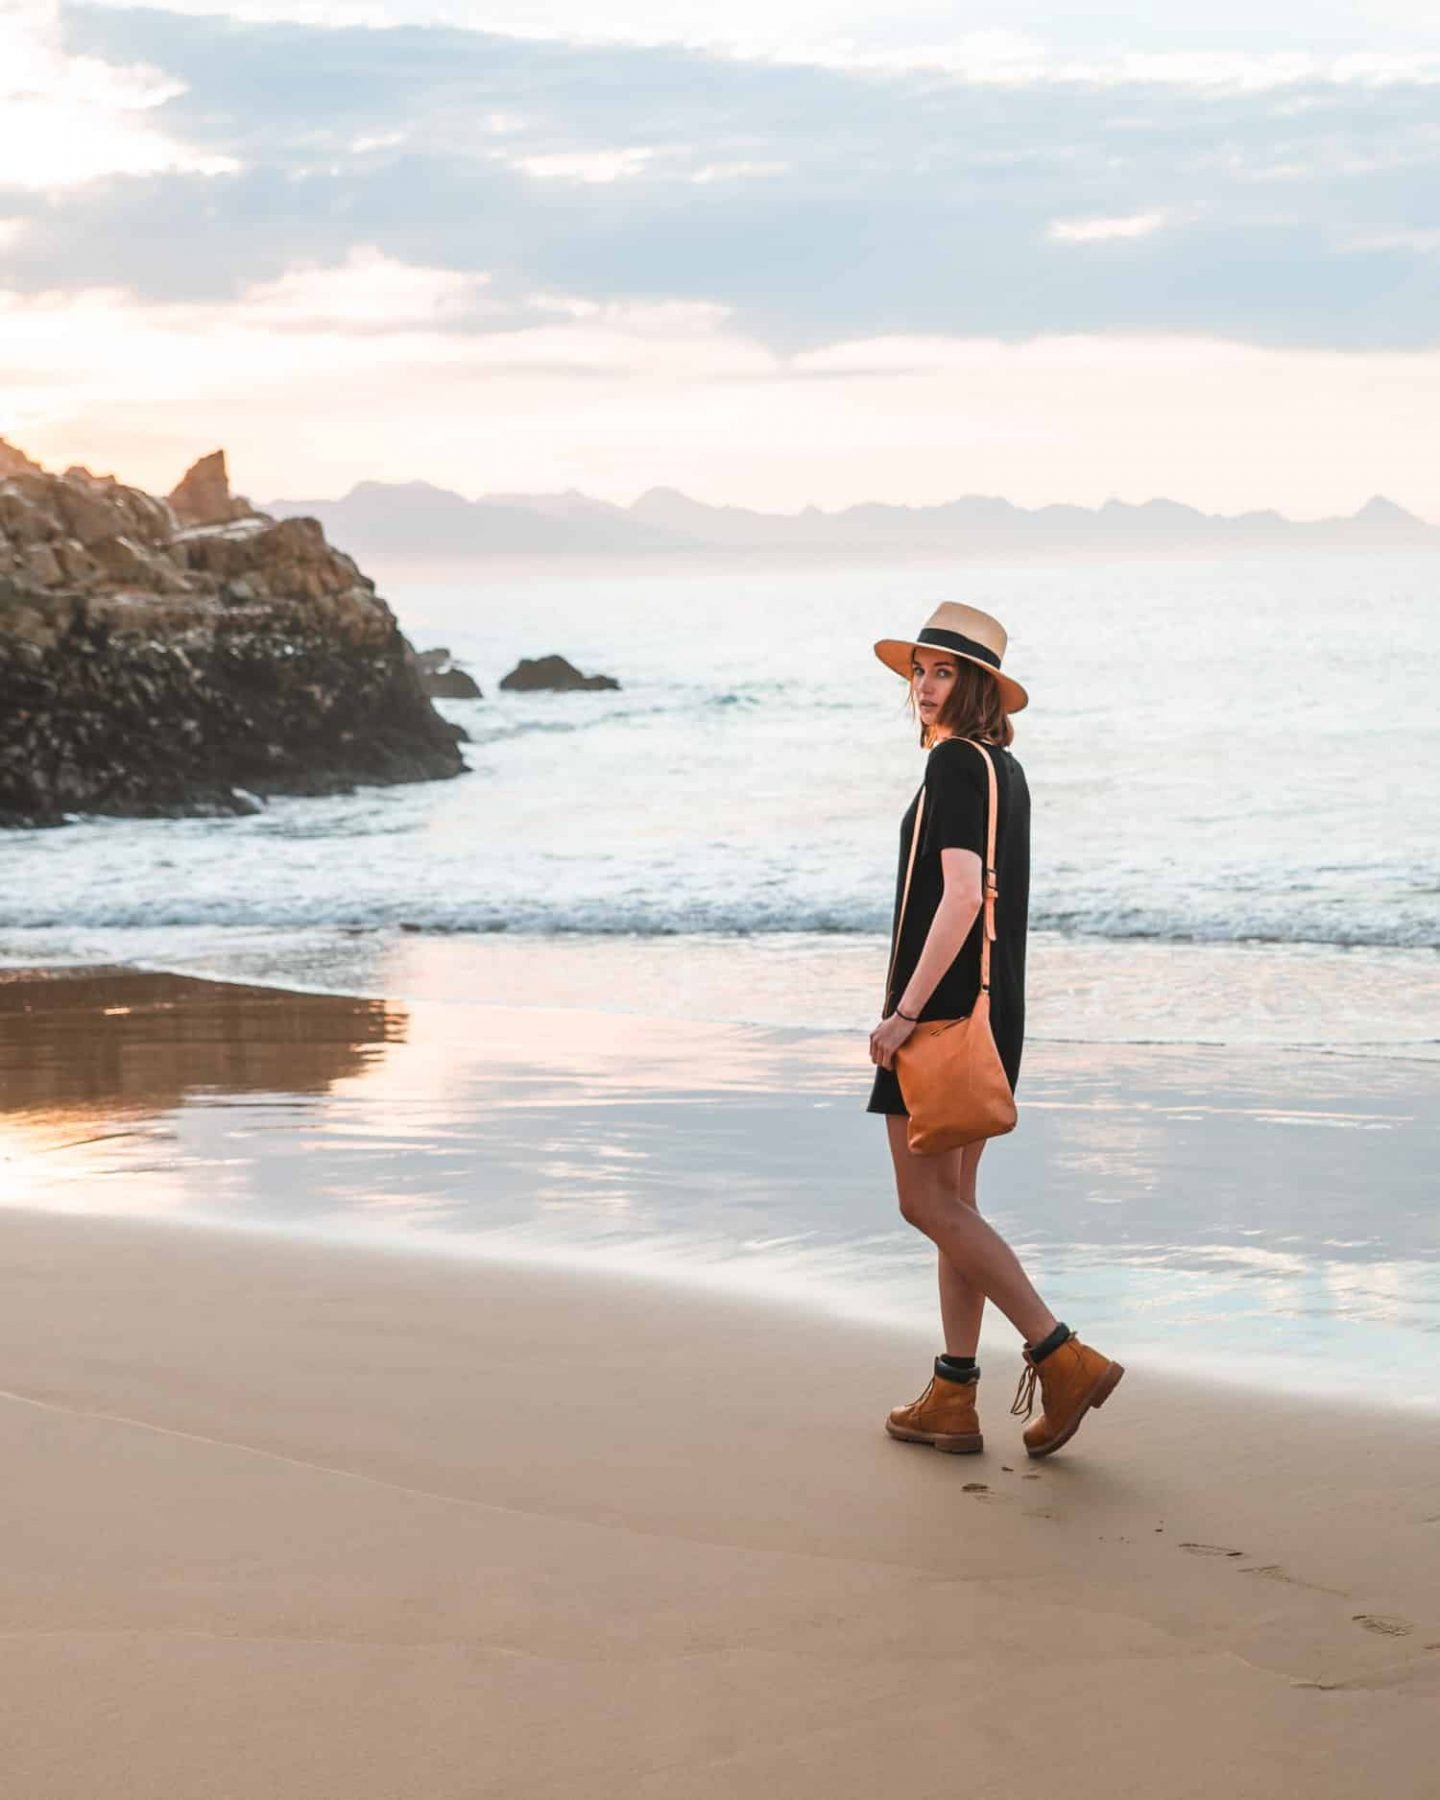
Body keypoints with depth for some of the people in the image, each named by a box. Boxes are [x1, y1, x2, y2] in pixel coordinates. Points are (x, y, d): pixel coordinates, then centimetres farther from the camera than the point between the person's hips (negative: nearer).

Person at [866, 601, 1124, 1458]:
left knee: (928, 1202, -7)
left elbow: (960, 896, -23)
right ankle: (952, 1400, 14)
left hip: (942, 1006, -10)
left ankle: (1063, 1357, -12)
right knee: (951, 1201, 11)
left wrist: (904, 1011, -23)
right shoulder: (1005, 768, 15)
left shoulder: (956, 763, -14)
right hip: (991, 1007, 10)